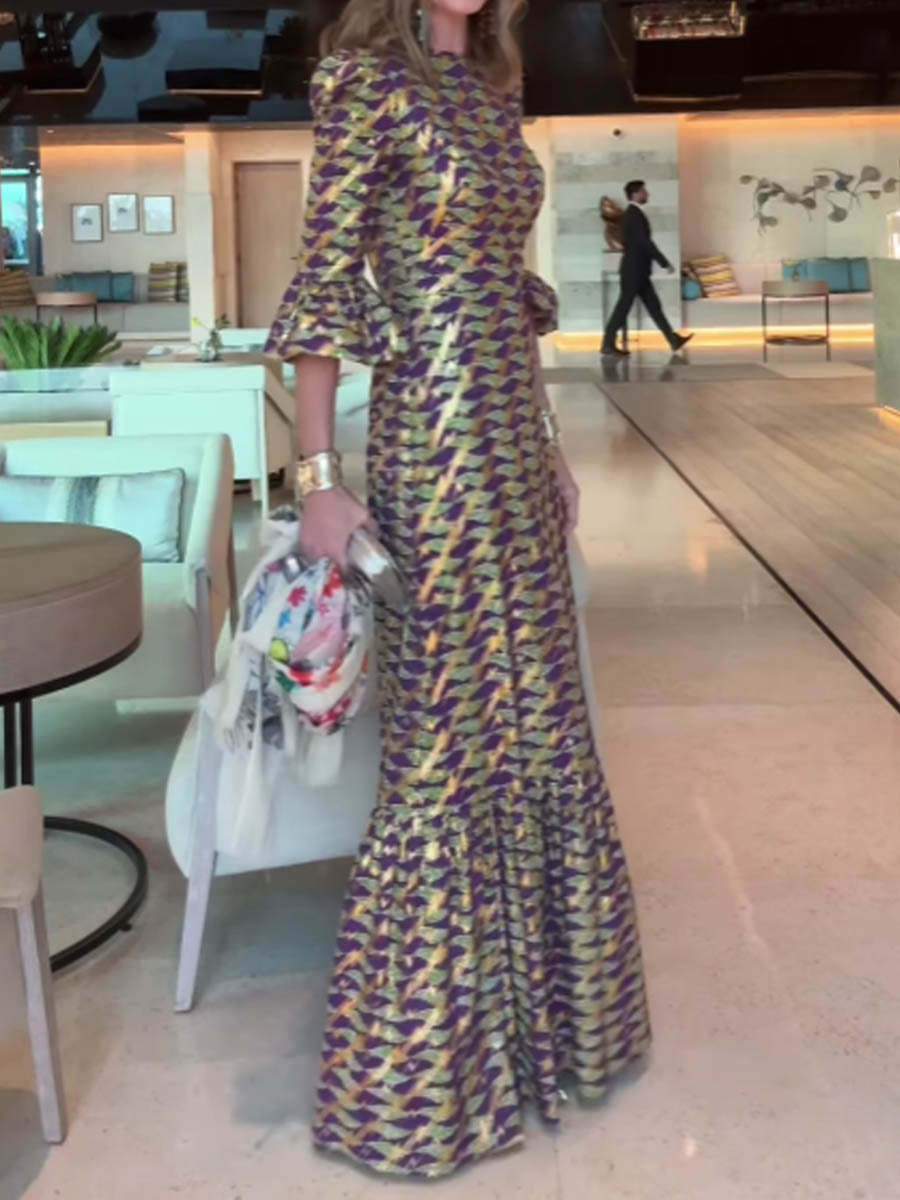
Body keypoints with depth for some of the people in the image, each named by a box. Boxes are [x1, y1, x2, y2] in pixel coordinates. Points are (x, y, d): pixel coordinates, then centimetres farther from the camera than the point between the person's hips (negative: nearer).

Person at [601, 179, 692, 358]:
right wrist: (665, 263, -19)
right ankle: (608, 345, 3)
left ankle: (673, 340, 10)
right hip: (634, 271, -10)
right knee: (623, 308, -3)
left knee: (654, 306, 9)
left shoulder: (634, 214, 14)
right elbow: (646, 243, -23)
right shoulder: (634, 215, -17)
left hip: (638, 271, 10)